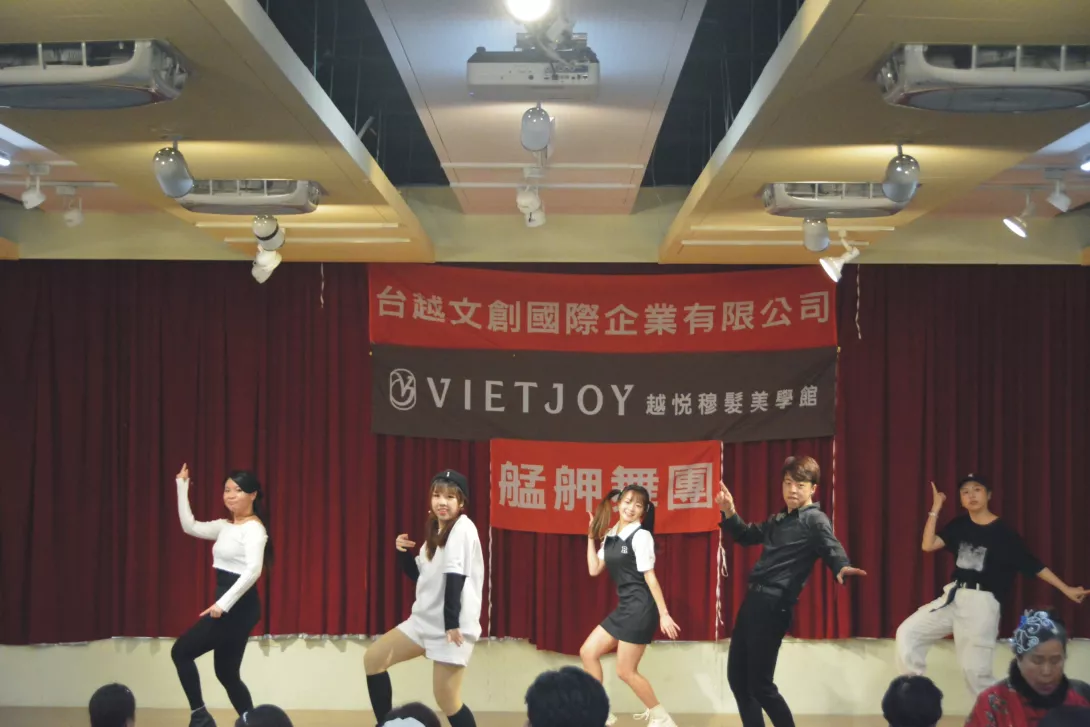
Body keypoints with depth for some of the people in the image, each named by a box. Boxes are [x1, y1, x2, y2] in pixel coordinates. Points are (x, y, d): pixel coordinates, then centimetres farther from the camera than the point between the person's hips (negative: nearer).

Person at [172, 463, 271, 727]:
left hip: (239, 606, -9)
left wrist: (223, 603, -30)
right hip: (229, 605, 9)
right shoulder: (225, 526, 13)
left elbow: (253, 570, -25)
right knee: (226, 673, 11)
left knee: (181, 651, -5)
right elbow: (190, 526, 16)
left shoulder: (253, 528, -13)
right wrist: (182, 487, 13)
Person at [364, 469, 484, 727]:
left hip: (452, 625, -9)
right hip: (425, 620, 9)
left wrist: (452, 623, -28)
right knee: (374, 658, 9)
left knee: (447, 700, -9)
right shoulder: (436, 530, 12)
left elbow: (455, 576, -23)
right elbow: (421, 575, 20)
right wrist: (404, 552, 3)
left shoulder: (463, 528, -15)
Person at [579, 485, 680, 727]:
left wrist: (663, 614, -15)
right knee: (588, 652, 8)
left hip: (640, 608, -8)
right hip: (624, 608, 8)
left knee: (626, 671, -4)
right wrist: (591, 536, 8)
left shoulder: (641, 536, -11)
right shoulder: (610, 535, 11)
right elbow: (594, 570, 9)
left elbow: (649, 577, -13)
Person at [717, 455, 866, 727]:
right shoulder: (777, 520, 17)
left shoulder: (815, 520, -6)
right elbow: (745, 536, 33)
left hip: (774, 606, -9)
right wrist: (729, 512, 14)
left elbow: (832, 548, -24)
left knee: (760, 684, -7)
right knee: (737, 677, 14)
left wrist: (842, 567, -47)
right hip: (754, 601, 9)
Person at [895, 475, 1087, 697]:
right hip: (953, 598, 6)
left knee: (974, 670, -8)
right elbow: (928, 545, -4)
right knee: (908, 632, 0)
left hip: (982, 603, -6)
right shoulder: (959, 526, 6)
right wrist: (935, 509, -5)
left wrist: (1066, 589, -4)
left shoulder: (1003, 533, -7)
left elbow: (1034, 565, -2)